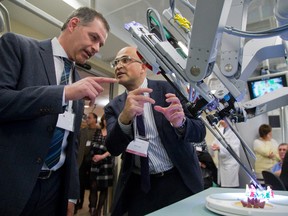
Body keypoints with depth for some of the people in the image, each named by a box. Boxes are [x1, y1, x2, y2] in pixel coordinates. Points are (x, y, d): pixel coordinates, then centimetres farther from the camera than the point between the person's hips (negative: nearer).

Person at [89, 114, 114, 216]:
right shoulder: (97, 131, 9)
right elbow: (93, 145, 10)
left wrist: (102, 156, -14)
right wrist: (93, 156, -4)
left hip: (107, 162, -1)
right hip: (95, 162, 2)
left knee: (104, 187, 5)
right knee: (93, 186, -1)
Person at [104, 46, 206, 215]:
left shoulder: (168, 89, -8)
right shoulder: (114, 107, -1)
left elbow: (200, 132, -8)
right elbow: (113, 149, -14)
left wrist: (180, 122, -30)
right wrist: (125, 117, -32)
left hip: (180, 182, -1)